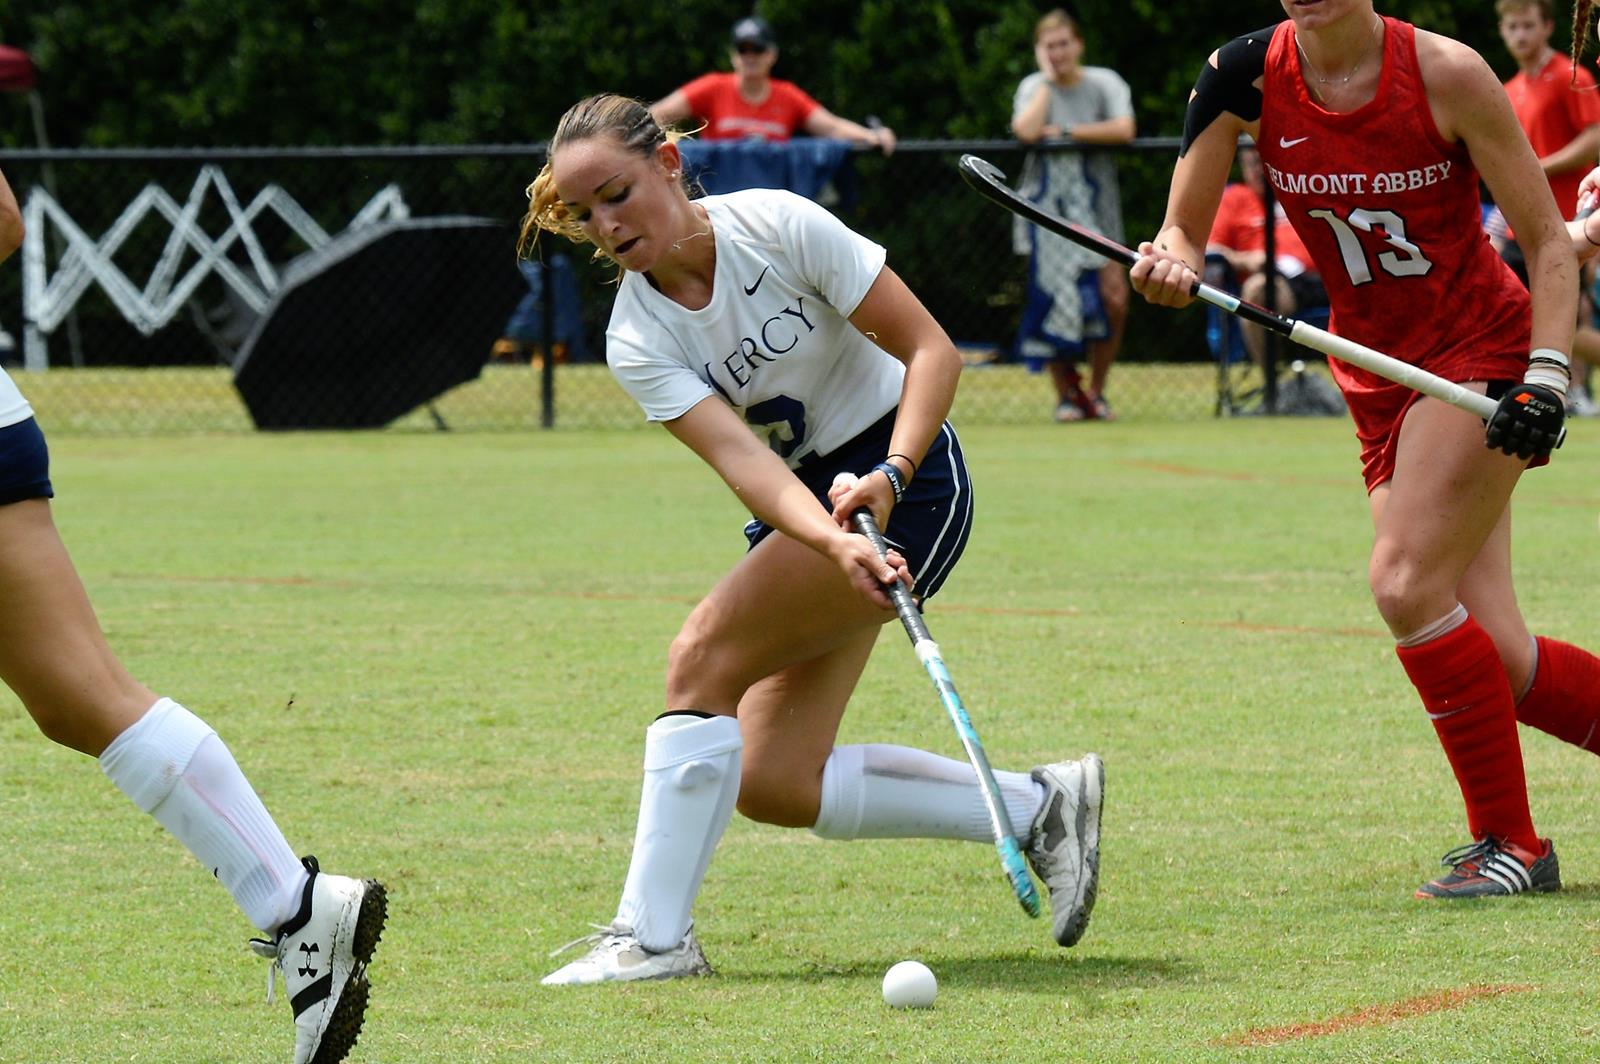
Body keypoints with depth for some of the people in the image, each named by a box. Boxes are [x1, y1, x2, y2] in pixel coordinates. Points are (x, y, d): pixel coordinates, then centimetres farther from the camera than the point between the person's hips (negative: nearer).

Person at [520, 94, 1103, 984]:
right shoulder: (637, 342, -8)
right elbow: (743, 460, -22)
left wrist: (888, 476, -29)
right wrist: (837, 545, -41)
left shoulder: (777, 225, -16)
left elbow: (932, 350, -13)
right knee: (775, 784, -3)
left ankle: (653, 936, -16)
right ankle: (1038, 804, 10)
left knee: (705, 654, -21)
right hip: (800, 507, 6)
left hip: (906, 478, -6)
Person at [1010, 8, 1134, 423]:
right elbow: (1026, 131, -17)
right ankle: (1066, 394, 8)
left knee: (1114, 299, -11)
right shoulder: (1034, 87, 5)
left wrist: (1067, 132, -13)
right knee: (1056, 300, -5)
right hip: (1047, 201, 0)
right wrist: (1048, 79, -8)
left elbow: (1123, 129, -16)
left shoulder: (1104, 83, 3)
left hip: (1095, 204, 0)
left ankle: (1095, 390, 5)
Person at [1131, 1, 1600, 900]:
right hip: (1381, 377, 5)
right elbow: (1184, 231, -3)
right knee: (1495, 661, -3)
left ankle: (1509, 841, -7)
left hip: (1486, 350, -5)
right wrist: (1171, 263, -27)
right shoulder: (1247, 76, -6)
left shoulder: (1445, 74, -16)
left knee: (1407, 581, -20)